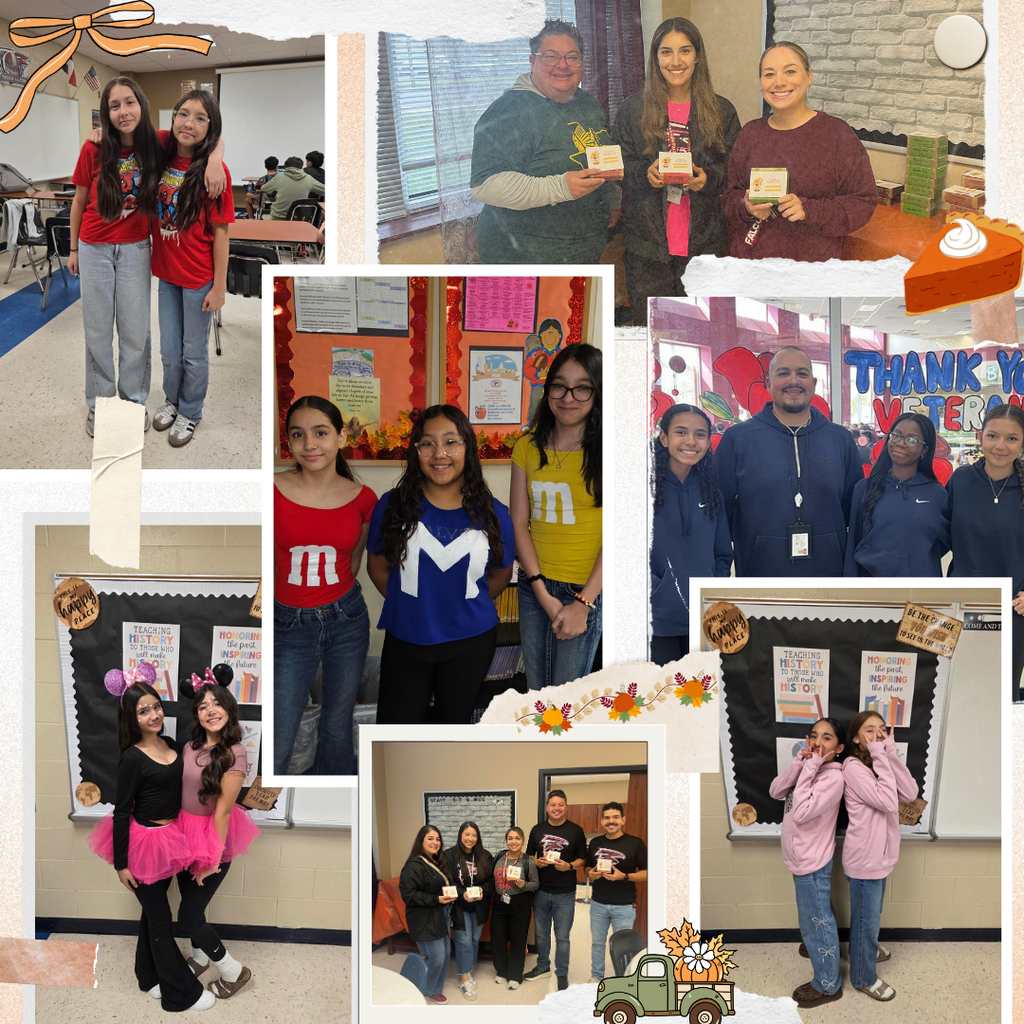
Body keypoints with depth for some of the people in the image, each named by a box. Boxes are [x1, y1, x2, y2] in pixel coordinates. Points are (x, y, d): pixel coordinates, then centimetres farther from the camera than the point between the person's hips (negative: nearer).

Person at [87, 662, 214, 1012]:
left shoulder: (167, 744, 1)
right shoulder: (132, 758, -20)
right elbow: (121, 812, -16)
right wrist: (121, 863, -14)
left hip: (167, 837, 7)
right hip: (144, 841, -7)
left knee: (153, 909, 21)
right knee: (159, 917, 6)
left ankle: (150, 977, 37)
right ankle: (181, 993, 16)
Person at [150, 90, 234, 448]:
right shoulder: (163, 159, -2)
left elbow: (220, 233, -14)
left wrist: (219, 286, -13)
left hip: (199, 278, -5)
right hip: (167, 273, 5)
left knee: (194, 353, 12)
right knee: (169, 351, 19)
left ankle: (190, 412, 31)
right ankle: (172, 399, 43)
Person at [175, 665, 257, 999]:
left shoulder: (234, 753, -20)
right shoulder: (189, 747, 0)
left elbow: (223, 808, -19)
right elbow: (179, 791, 7)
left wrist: (214, 857, -17)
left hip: (213, 837, -6)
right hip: (185, 834, 6)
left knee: (188, 916, 0)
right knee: (190, 902, 20)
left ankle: (233, 971, 19)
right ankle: (199, 958, 46)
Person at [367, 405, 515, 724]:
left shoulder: (492, 514, -7)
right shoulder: (393, 506, -9)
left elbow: (500, 574, 7)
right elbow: (378, 567, 3)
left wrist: (464, 607, 7)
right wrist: (413, 606, 4)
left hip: (471, 642, 1)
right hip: (405, 640, 0)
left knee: (455, 721, 19)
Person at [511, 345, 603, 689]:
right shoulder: (528, 447, 4)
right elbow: (519, 522, 1)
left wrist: (583, 602, -16)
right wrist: (543, 594, -9)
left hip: (585, 591, -4)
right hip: (534, 586, 4)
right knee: (537, 689, 15)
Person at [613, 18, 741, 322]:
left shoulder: (721, 111, 8)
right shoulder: (633, 109, 6)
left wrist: (708, 178, -12)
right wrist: (645, 173, -14)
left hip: (704, 242, 1)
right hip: (646, 245, 0)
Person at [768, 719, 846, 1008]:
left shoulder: (832, 777, -24)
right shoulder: (809, 767, 1)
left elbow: (801, 812, -31)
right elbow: (775, 791, -8)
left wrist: (809, 768, -29)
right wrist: (799, 763, -20)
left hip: (812, 864, -8)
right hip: (802, 858, 8)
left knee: (816, 921, 6)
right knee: (819, 913, 30)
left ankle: (827, 986, 22)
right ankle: (820, 947, 53)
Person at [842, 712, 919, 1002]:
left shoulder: (878, 764, 6)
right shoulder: (853, 767, -21)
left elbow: (910, 793, -7)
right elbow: (888, 802, -30)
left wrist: (890, 755, -14)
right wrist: (881, 757, -26)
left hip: (880, 854, 8)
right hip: (864, 858, -8)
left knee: (870, 915, 27)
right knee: (867, 919, 8)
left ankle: (864, 951, 47)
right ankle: (863, 977, 24)